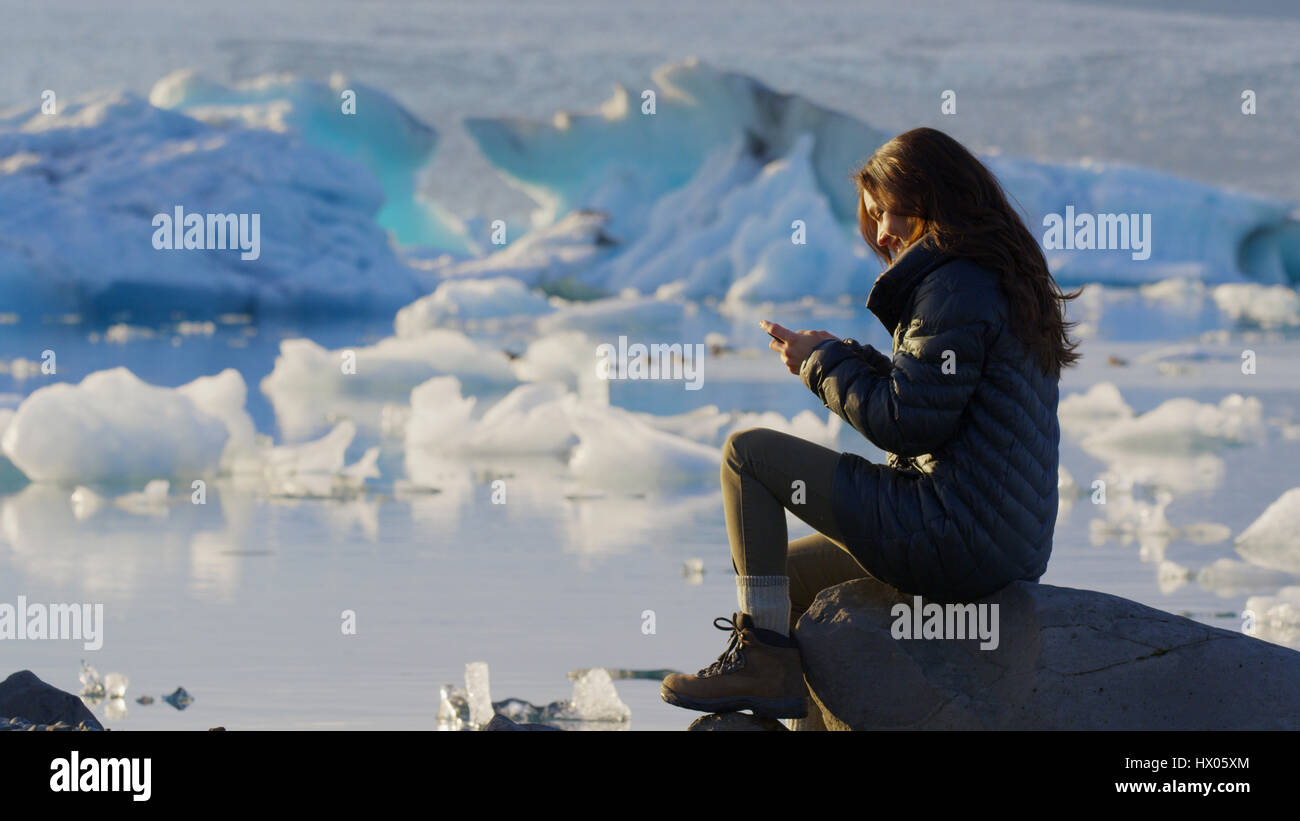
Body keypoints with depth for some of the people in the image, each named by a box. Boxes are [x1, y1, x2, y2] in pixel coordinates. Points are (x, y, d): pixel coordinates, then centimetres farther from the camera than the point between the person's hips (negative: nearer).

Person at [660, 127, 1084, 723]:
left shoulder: (956, 289, -15)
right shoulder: (1005, 282, 17)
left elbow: (905, 422, -18)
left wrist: (824, 362, -4)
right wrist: (849, 361, 9)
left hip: (954, 538, -11)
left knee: (748, 454, -4)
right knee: (786, 570, 26)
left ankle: (762, 657, -7)